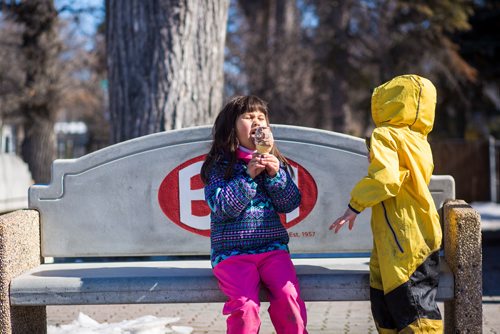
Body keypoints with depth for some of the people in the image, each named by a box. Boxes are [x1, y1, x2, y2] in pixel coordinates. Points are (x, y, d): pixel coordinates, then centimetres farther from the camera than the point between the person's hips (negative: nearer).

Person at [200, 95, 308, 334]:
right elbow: (222, 207, -9)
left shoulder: (274, 161, 14)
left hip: (273, 248, 3)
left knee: (288, 298, -24)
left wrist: (275, 175, -9)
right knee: (245, 306, -27)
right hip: (232, 252, -3)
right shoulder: (219, 164, 3)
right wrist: (248, 175, -16)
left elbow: (290, 204, 7)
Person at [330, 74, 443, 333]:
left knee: (415, 311, -8)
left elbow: (385, 178, -25)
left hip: (404, 242, -9)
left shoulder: (385, 136, -10)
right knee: (386, 310, 15)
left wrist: (355, 206, -16)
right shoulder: (419, 140, 15)